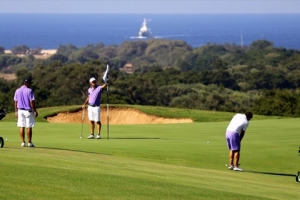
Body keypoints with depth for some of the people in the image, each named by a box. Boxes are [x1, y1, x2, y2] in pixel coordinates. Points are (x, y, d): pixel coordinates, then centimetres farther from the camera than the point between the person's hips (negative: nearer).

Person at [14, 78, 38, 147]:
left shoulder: (17, 91, 5)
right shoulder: (29, 91, -11)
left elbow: (15, 102, 8)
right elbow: (32, 102, -13)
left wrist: (16, 111, 15)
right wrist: (35, 111, -8)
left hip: (20, 110, 5)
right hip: (28, 110, -5)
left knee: (22, 127, 6)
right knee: (29, 127, 1)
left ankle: (23, 142, 5)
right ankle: (29, 143, 2)